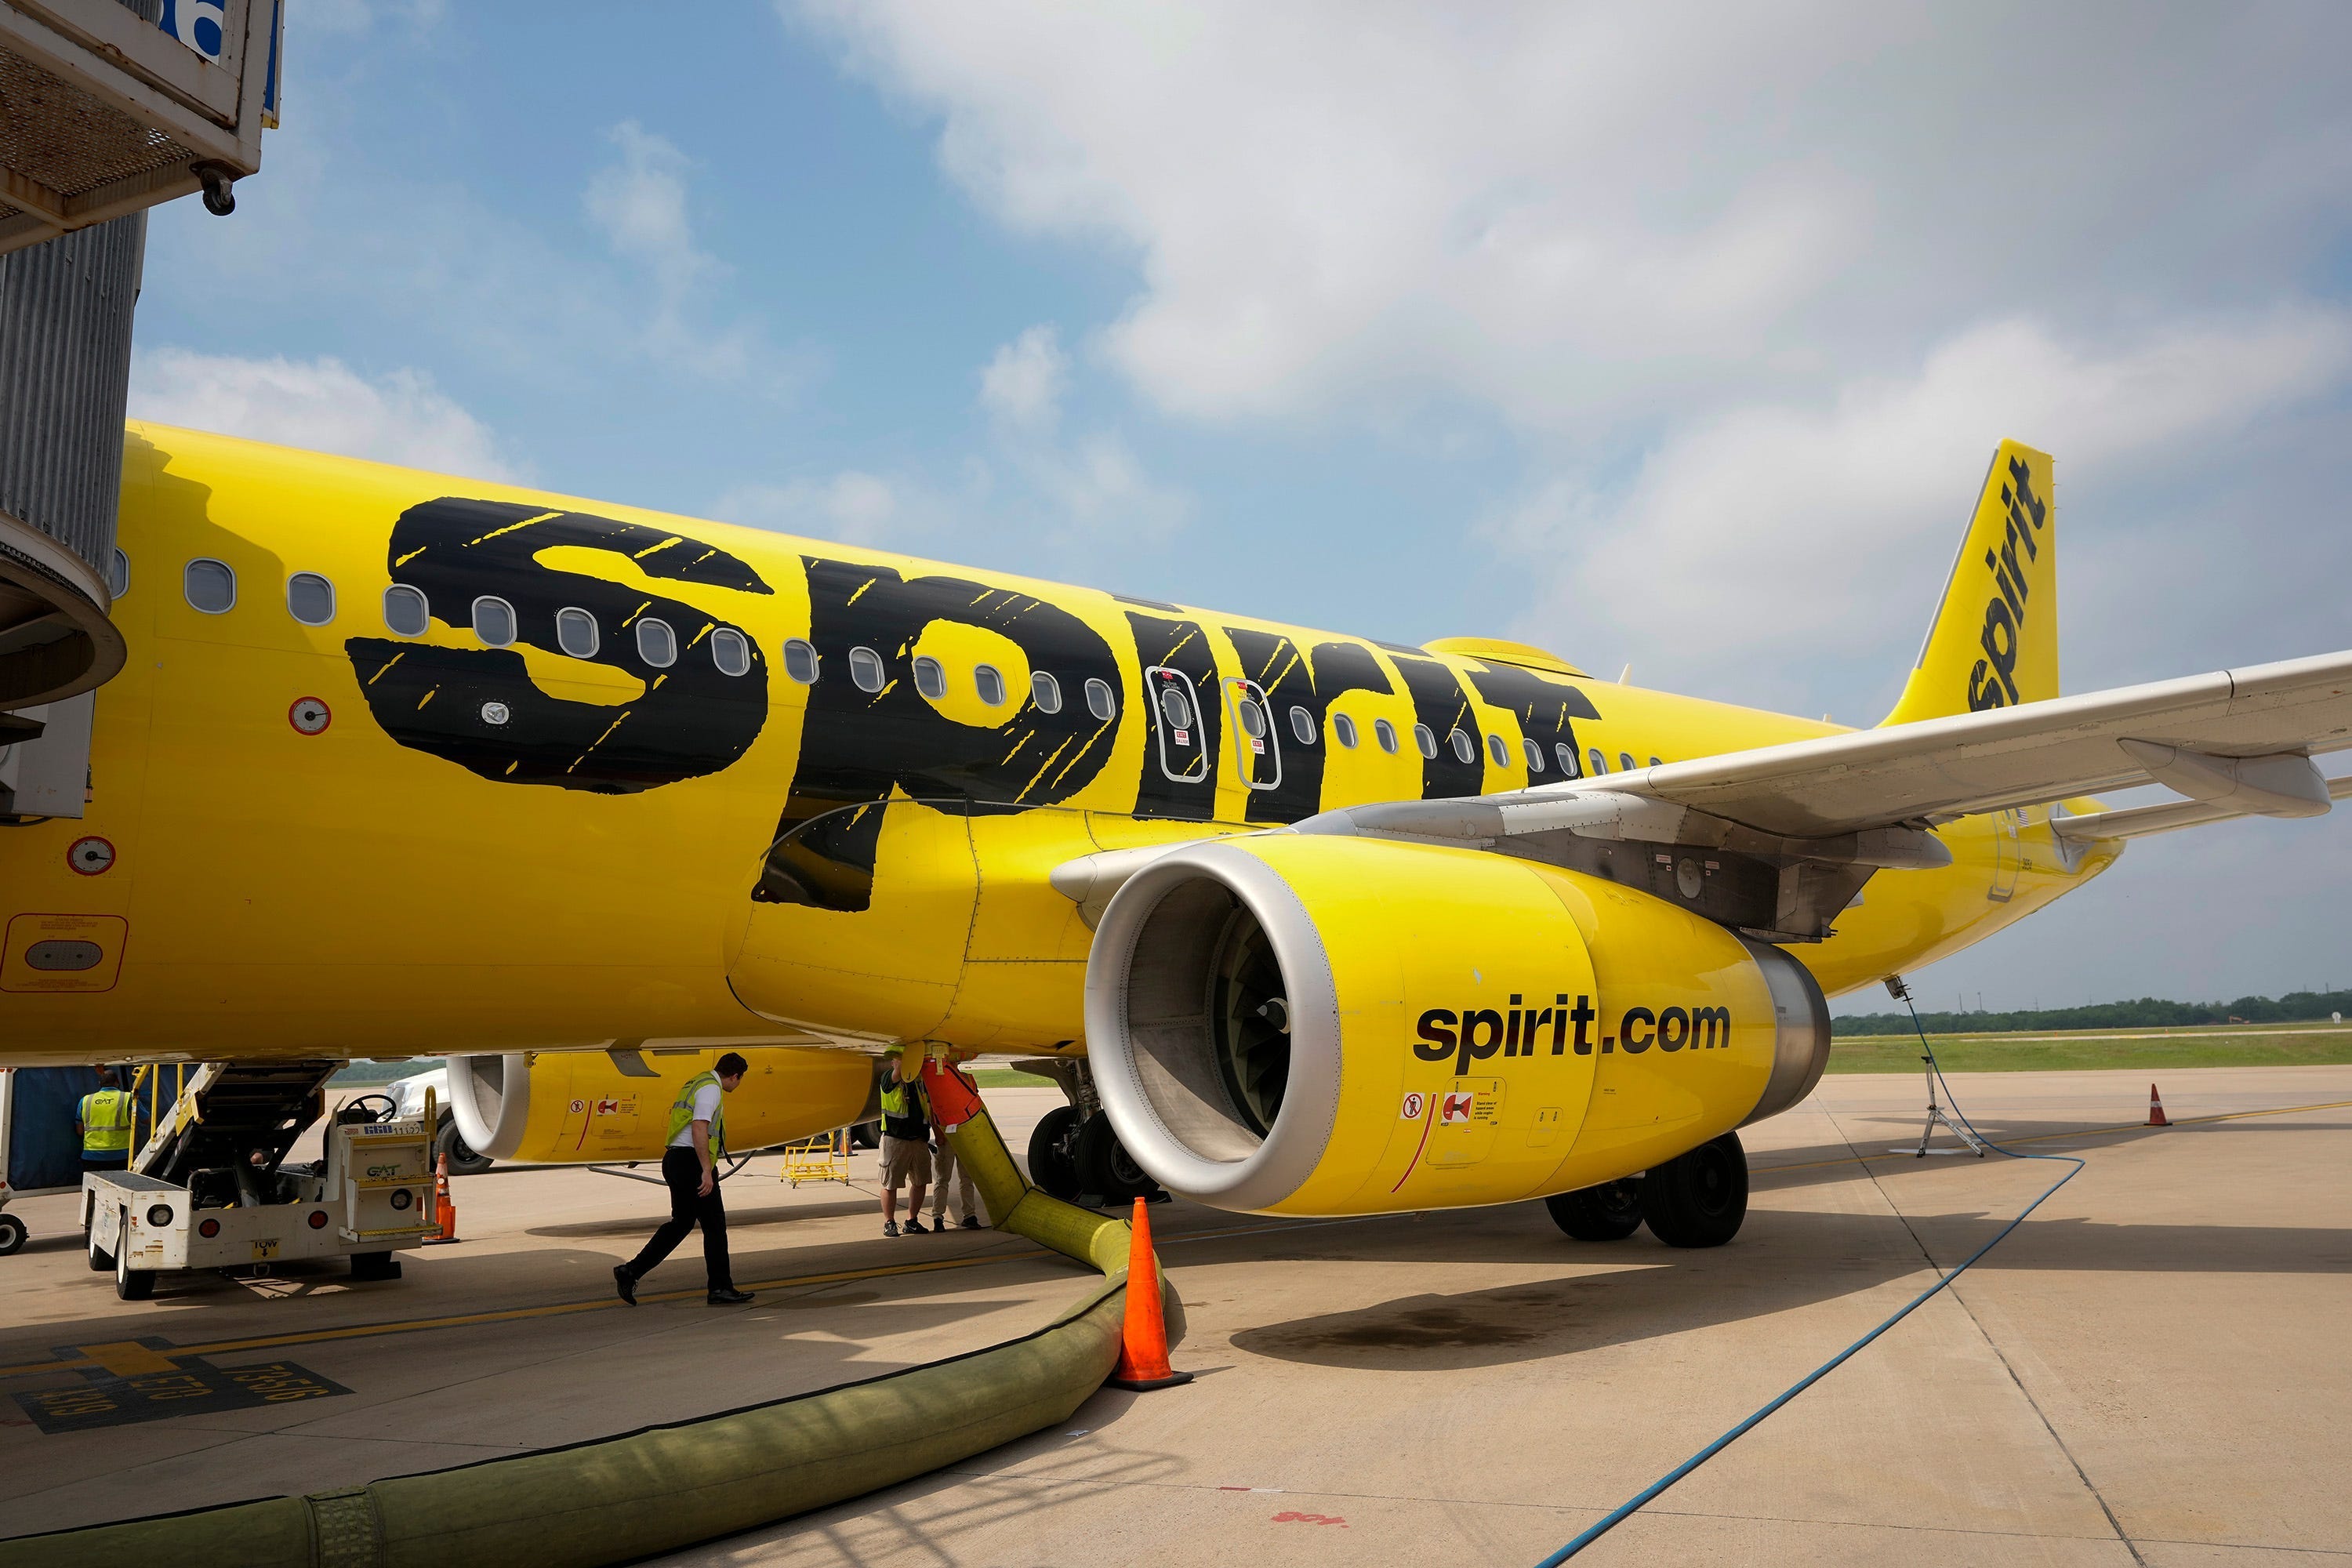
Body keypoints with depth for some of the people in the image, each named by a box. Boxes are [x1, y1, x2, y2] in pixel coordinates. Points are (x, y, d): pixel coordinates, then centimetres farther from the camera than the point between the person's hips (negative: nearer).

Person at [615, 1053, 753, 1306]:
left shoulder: (697, 1083, 20)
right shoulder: (711, 1088, -11)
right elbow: (699, 1129, -22)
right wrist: (707, 1171, -24)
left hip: (674, 1159, 10)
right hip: (691, 1161, -10)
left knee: (681, 1223, 14)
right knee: (714, 1225, 0)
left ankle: (631, 1271, 10)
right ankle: (721, 1288, 6)